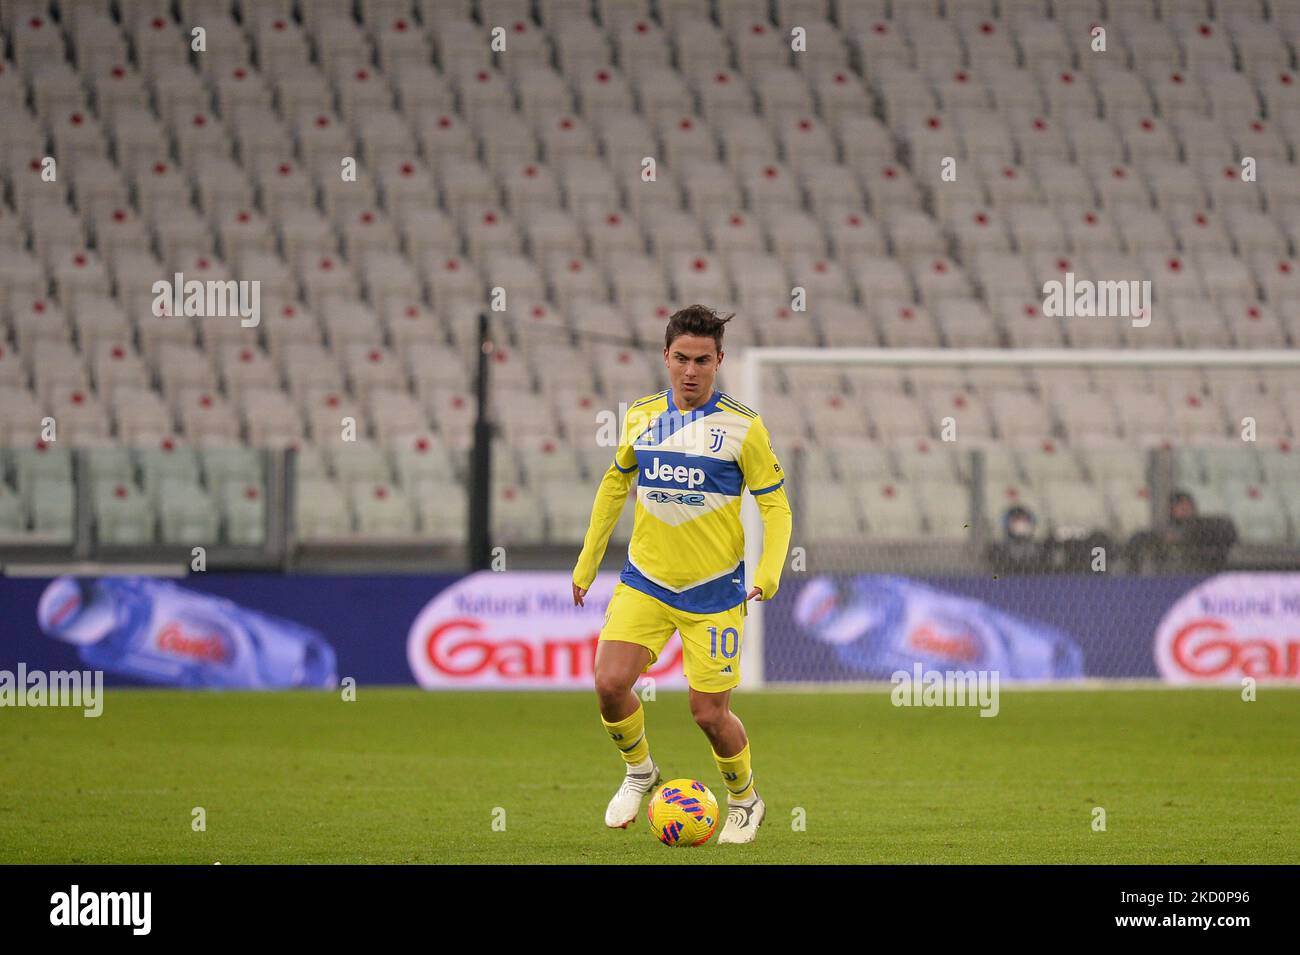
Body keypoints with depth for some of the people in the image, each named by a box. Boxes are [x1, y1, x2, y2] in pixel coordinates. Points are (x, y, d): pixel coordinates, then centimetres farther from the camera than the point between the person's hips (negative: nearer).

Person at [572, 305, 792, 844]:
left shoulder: (741, 427, -8)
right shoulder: (640, 417, 3)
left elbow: (775, 505, -3)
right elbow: (615, 484, 19)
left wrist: (768, 571, -19)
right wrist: (587, 562, 19)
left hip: (714, 589, -3)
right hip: (644, 581, 3)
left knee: (709, 713, -2)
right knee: (610, 684, -16)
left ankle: (745, 802, 27)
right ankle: (639, 771, 14)